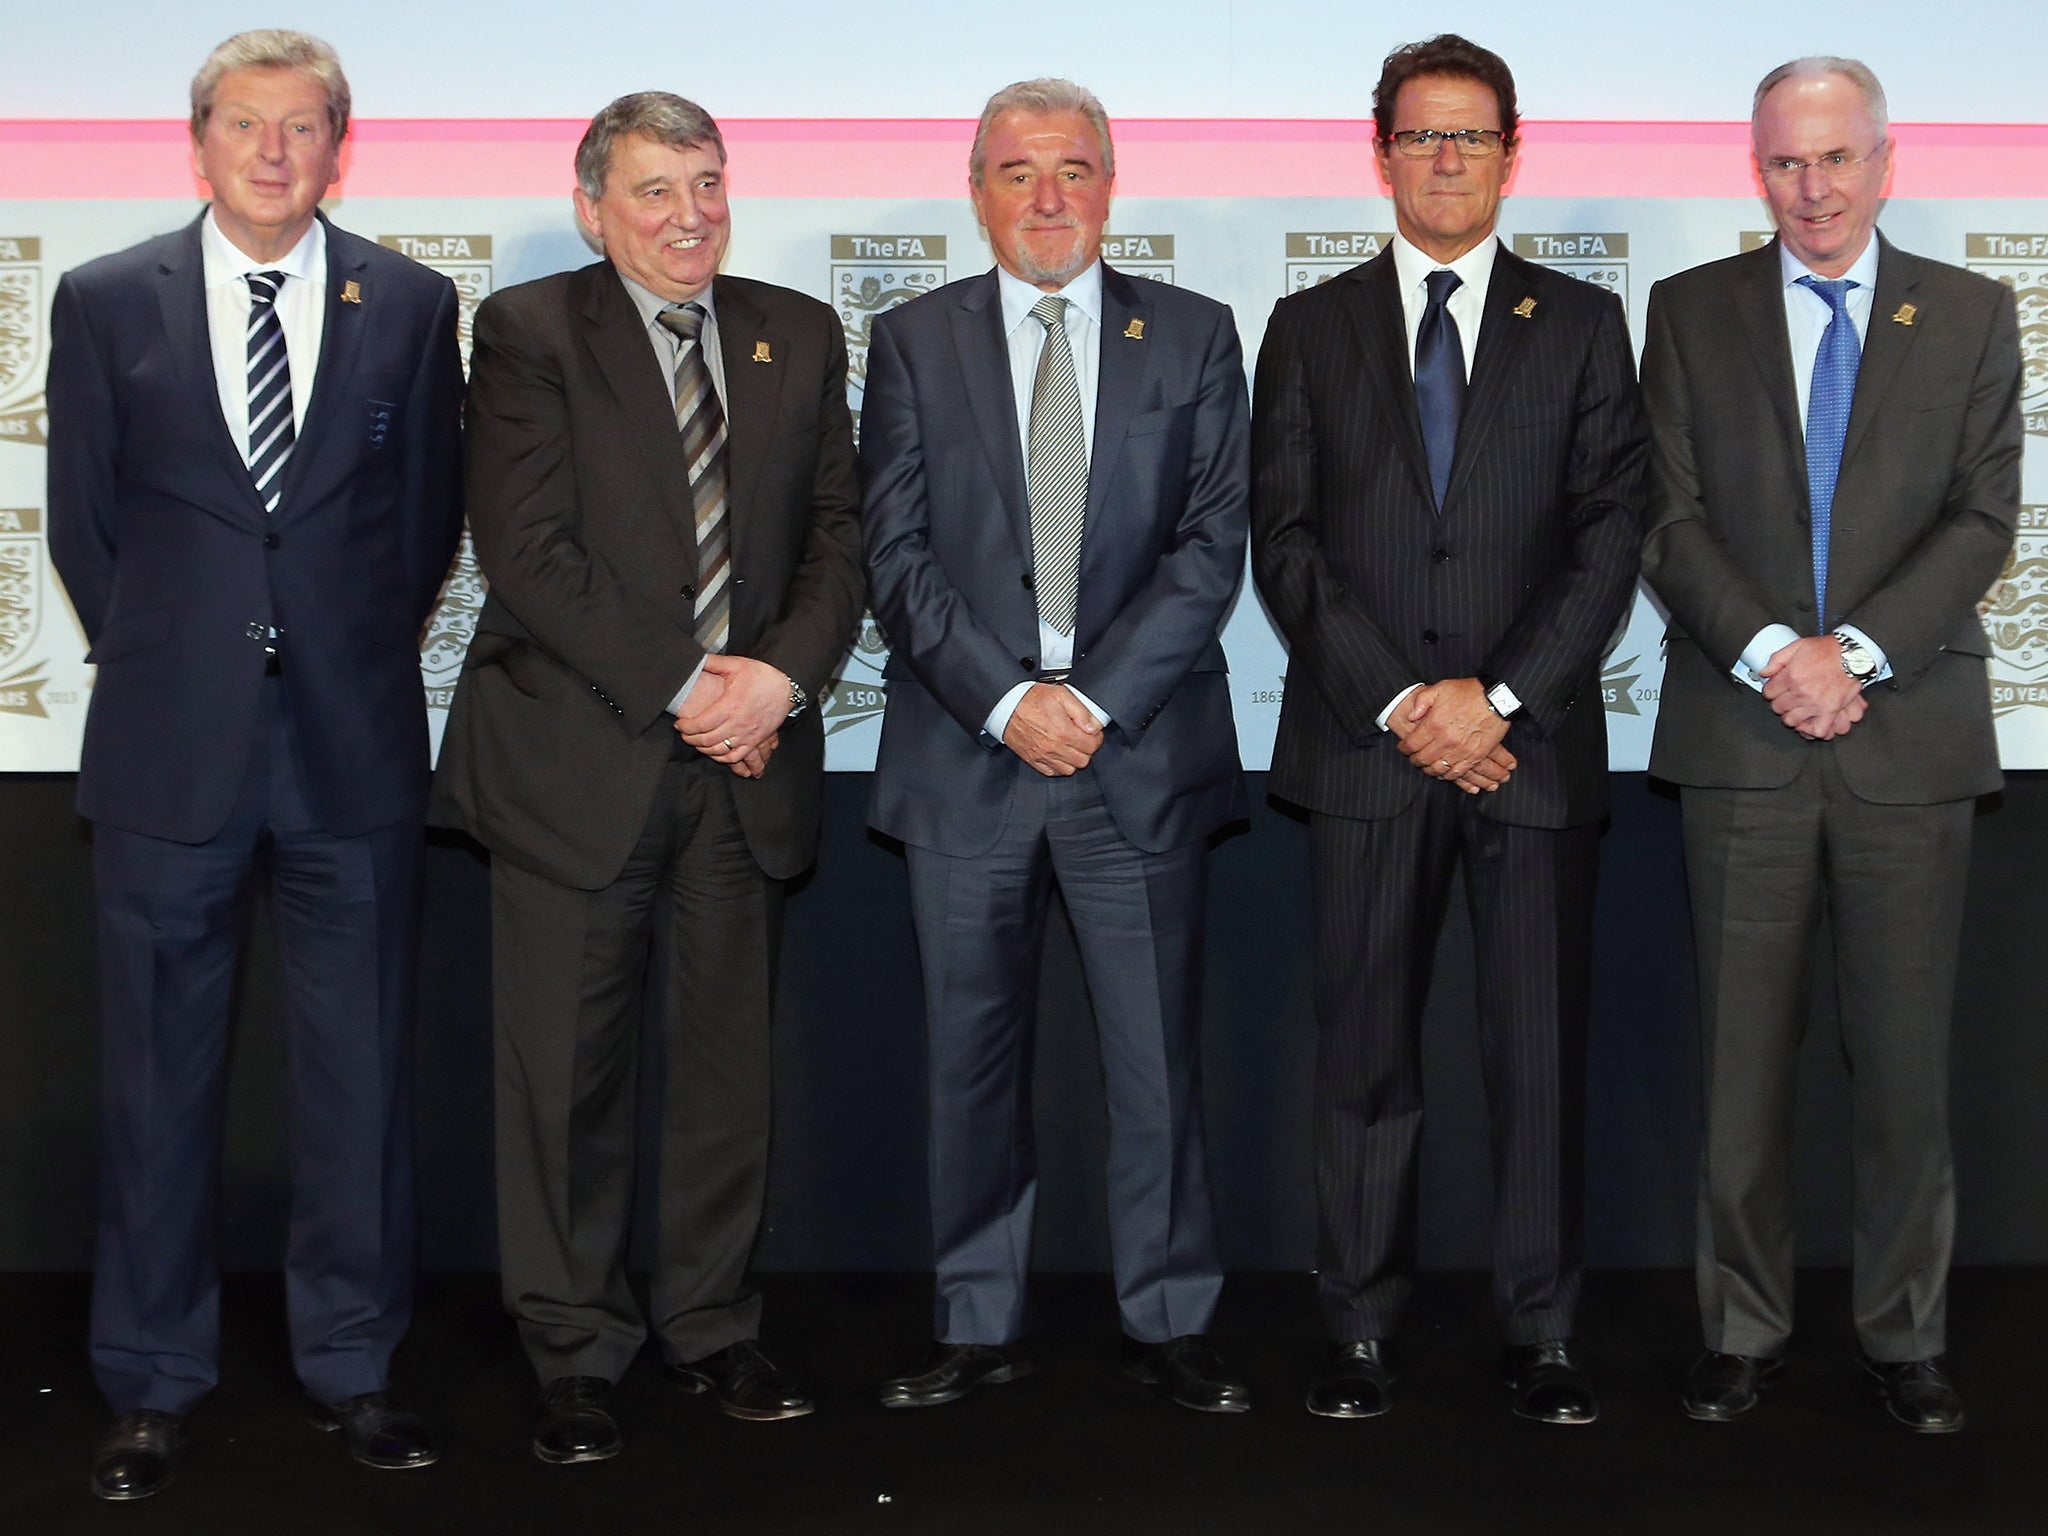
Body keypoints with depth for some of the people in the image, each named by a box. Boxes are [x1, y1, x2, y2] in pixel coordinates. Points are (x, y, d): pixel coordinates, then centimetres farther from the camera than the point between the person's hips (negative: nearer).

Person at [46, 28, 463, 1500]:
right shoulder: (105, 301, 4)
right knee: (160, 1073, 6)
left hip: (357, 746, 1)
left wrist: (356, 655, 9)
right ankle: (154, 1385, 20)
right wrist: (161, 663, 9)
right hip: (171, 753, 0)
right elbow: (84, 518, 9)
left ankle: (354, 1363, 22)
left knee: (362, 1067, 7)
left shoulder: (412, 304, 4)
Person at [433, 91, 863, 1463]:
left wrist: (781, 674, -10)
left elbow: (838, 531, 8)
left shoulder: (800, 336, 12)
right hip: (577, 757, -3)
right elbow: (527, 551, -10)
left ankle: (713, 1327, 24)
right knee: (569, 1070, 3)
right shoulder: (529, 333, -1)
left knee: (732, 1056, 10)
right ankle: (576, 1353, 17)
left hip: (749, 758, 4)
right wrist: (682, 688, -14)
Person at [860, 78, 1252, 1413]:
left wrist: (1099, 699, -11)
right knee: (973, 1053, 7)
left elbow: (1214, 541, -1)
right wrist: (1004, 699, -11)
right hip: (965, 755, 1)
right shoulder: (914, 342, 8)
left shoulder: (1195, 337, 7)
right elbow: (899, 553, 1)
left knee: (1159, 1052, 3)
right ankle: (979, 1327, 18)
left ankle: (1170, 1321, 16)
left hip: (1141, 752, -1)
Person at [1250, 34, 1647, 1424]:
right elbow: (1285, 541, 3)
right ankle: (1364, 1328, 13)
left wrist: (1497, 696, -9)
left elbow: (1611, 535, 2)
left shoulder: (1582, 323, 10)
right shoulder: (1311, 329, 11)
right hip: (1366, 742, 0)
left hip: (1536, 741, 0)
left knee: (1543, 1050, 2)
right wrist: (1398, 702, -8)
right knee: (1367, 1048, 4)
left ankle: (1546, 1333, 12)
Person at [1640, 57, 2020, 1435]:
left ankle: (1907, 1335, 18)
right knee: (1743, 1059, 5)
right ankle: (1745, 1331, 16)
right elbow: (1674, 520, 1)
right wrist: (1773, 652, -14)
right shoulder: (1692, 312, 8)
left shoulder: (1972, 316, 8)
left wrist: (1855, 651, -13)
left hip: (1912, 734, 0)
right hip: (1743, 738, 0)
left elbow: (1984, 519, 0)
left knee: (1908, 1058, 5)